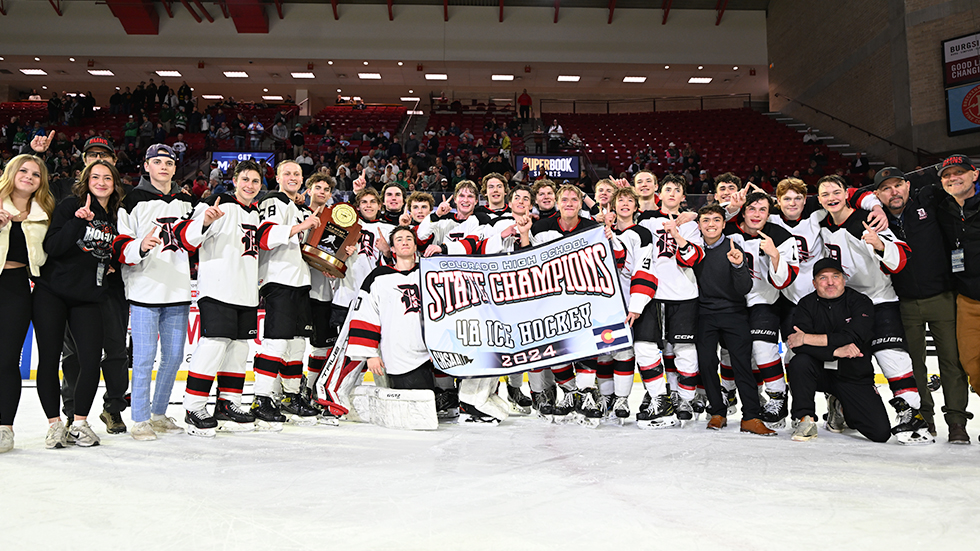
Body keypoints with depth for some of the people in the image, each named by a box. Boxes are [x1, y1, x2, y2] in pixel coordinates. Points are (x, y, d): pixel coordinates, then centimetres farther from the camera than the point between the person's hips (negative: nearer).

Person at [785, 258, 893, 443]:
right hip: (820, 372, 0)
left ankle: (841, 409, 22)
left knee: (881, 433, -10)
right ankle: (806, 420, -14)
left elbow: (853, 338, -25)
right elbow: (797, 345, -18)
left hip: (855, 377, 0)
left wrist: (808, 338, -26)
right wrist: (836, 351, -30)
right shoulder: (806, 305, -5)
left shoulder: (861, 302, -8)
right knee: (799, 363, -33)